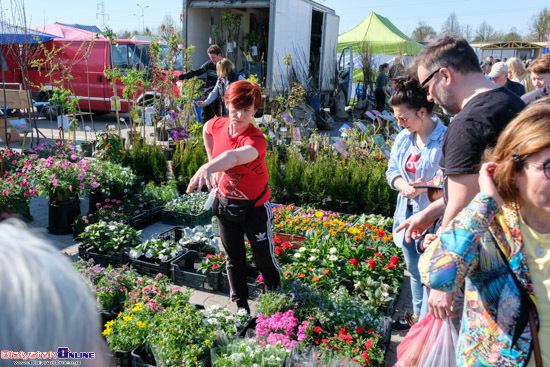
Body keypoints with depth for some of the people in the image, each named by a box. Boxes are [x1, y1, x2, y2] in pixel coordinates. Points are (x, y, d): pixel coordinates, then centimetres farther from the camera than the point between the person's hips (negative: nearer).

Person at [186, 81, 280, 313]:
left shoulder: (256, 140, -31)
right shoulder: (217, 125, -12)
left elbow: (235, 156, -54)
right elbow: (206, 130, 15)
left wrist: (208, 168, -74)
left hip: (254, 206, -5)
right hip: (225, 202, 5)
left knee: (264, 258, 11)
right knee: (234, 258, 16)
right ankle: (241, 306, 33)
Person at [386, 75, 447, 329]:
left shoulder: (446, 140, -19)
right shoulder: (404, 138, 4)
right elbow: (392, 170, 8)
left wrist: (425, 187, -30)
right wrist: (403, 185, -12)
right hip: (408, 213, 8)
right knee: (414, 269, 22)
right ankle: (418, 315, 43)